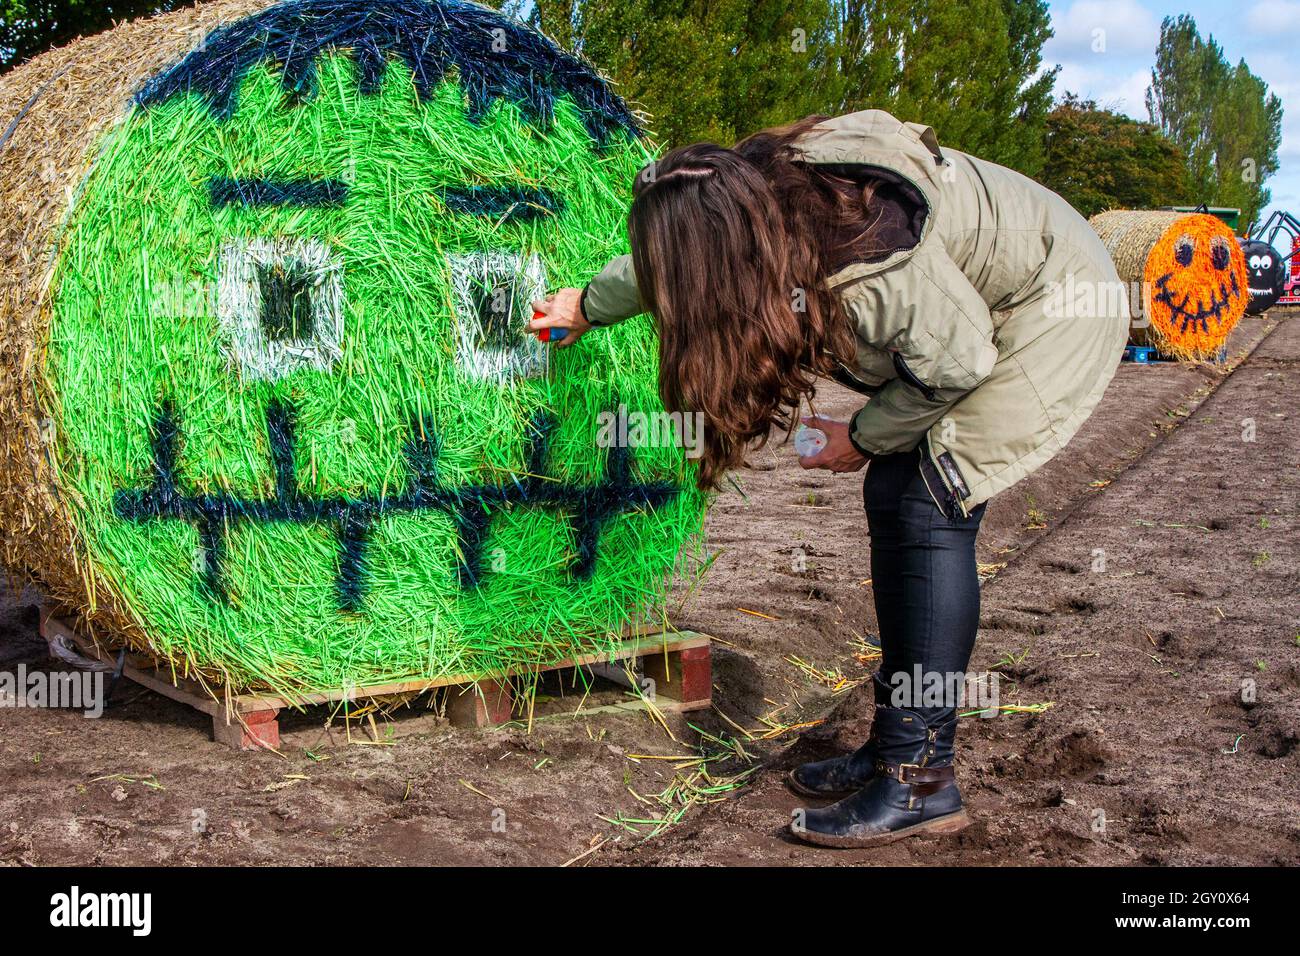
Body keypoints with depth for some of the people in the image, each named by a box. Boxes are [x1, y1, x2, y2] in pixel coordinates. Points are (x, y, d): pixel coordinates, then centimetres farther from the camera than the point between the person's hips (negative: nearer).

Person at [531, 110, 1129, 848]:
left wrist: (865, 438, -11)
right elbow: (662, 270, 8)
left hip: (1051, 310, -8)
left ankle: (921, 780, -10)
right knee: (893, 498, 2)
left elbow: (959, 358, -24)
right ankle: (897, 745, 9)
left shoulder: (869, 260, -38)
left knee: (928, 511, -15)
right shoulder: (750, 193, -14)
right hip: (974, 303, 8)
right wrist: (587, 308, 25)